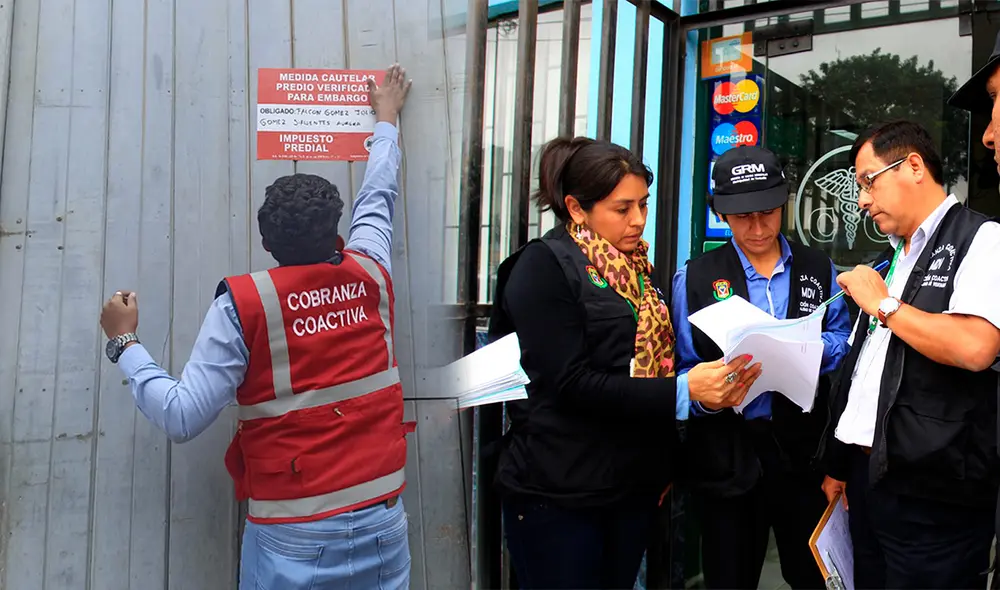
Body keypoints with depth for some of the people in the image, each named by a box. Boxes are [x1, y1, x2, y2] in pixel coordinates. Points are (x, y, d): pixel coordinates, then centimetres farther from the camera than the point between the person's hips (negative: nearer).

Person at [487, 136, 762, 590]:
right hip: (558, 494, -6)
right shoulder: (543, 266, -11)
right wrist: (683, 392, -26)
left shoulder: (636, 266, 11)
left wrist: (666, 467, 8)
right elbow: (571, 384, -19)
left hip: (635, 485, 7)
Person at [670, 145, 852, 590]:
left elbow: (842, 341, 5)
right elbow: (681, 370, -3)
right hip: (727, 452, -1)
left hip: (803, 447, 2)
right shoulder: (694, 278, 1)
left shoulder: (819, 269, 8)